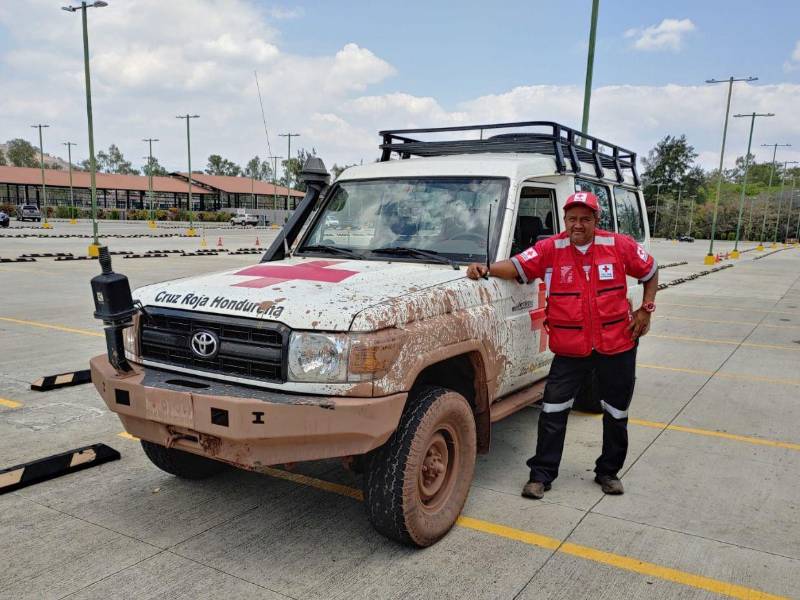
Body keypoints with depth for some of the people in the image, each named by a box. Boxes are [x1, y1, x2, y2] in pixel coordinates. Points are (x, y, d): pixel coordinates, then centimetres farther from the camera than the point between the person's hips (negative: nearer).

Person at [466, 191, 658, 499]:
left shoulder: (619, 245, -4)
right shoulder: (550, 249, -7)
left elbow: (650, 271, 9)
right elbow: (517, 266, -16)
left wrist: (646, 310, 2)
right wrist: (486, 268, -33)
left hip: (618, 345, 2)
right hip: (570, 348, -1)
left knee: (616, 413, 15)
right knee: (553, 411, -3)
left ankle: (608, 471, 34)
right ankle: (541, 474, 11)